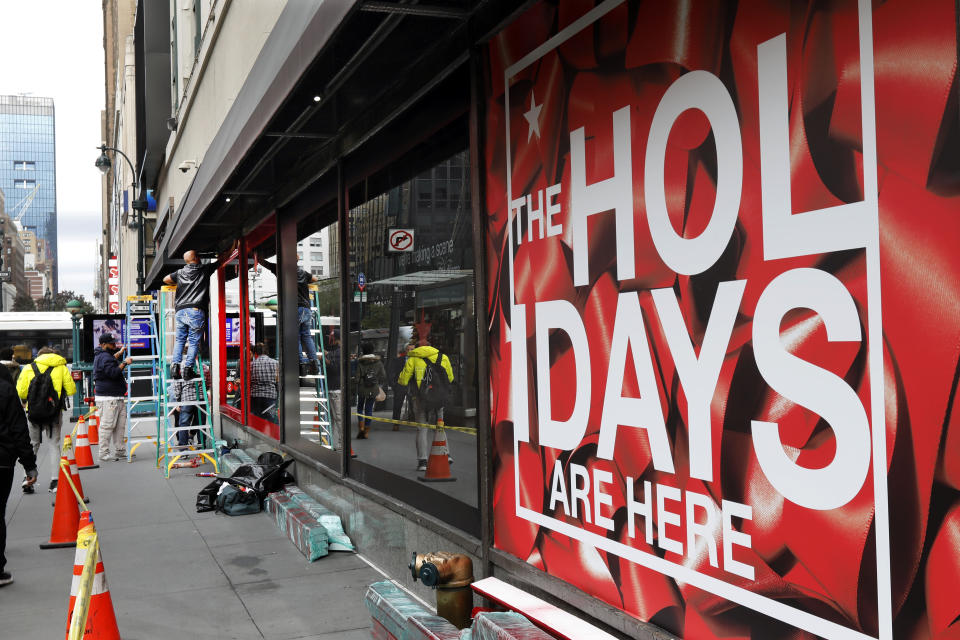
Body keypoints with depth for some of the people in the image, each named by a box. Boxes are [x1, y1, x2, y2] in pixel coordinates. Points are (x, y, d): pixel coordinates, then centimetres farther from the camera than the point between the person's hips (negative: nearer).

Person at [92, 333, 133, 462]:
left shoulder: (104, 355, 19)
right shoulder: (104, 357, -14)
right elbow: (113, 373, -26)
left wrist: (120, 353, 42)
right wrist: (124, 362, -19)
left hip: (117, 397, 11)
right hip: (107, 399, -11)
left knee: (120, 425, 11)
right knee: (107, 425, -8)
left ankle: (119, 451, 17)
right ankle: (104, 453, -5)